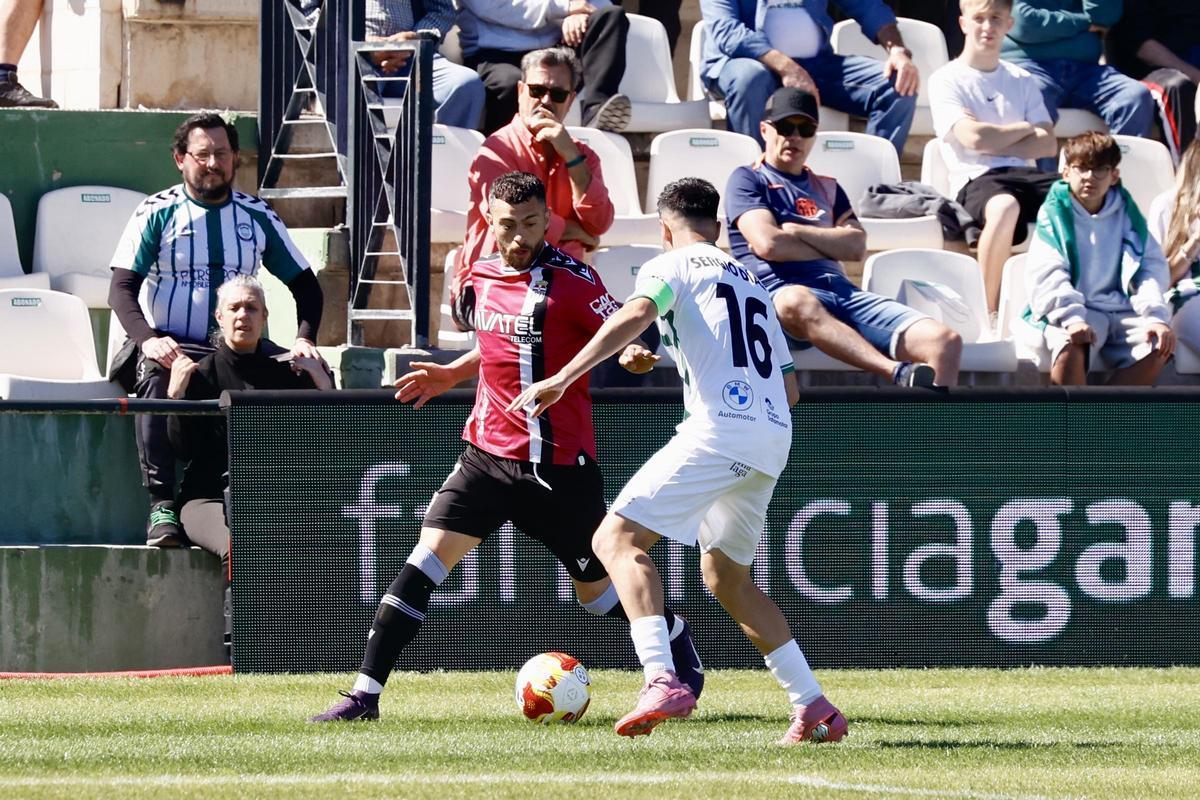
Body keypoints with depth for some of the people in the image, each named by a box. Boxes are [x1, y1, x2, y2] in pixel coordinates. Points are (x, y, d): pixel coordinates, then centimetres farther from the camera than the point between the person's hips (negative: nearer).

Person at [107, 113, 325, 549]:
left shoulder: (257, 216, 13)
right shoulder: (157, 213, 4)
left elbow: (304, 283, 15)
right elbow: (121, 287, -5)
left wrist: (304, 338, -6)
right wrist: (148, 339, -25)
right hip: (169, 347, -3)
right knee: (156, 379, -38)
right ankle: (162, 508, -43)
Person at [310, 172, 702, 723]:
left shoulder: (570, 280, -12)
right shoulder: (486, 274, 9)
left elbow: (627, 338, -14)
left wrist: (634, 356, -36)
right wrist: (451, 375, 23)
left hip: (557, 463, -5)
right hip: (488, 449, 5)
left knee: (597, 589, 7)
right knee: (427, 557, -9)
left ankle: (682, 648, 36)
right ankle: (365, 694, -10)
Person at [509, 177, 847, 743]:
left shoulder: (671, 266, 6)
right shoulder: (752, 283, 28)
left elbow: (634, 316, -16)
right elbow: (790, 389, 27)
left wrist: (562, 378, -23)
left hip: (720, 427, -7)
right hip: (775, 437, 7)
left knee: (617, 538, -9)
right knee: (724, 574, 23)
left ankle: (662, 681, -30)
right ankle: (814, 708, 18)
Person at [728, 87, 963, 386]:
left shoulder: (827, 188, 31)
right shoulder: (747, 180, 16)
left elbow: (856, 246, 11)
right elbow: (768, 244, -3)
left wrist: (791, 231, 3)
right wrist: (832, 246, 8)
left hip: (842, 291, 6)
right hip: (781, 292, -6)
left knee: (946, 341, -16)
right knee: (798, 302, -46)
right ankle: (899, 373, -62)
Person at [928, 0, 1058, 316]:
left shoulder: (1022, 81, 23)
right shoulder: (946, 80, 8)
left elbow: (1048, 144, 10)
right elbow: (973, 137, -8)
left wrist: (994, 143, -4)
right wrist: (1026, 129, 8)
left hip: (1025, 173, 5)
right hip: (976, 180, -5)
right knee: (1004, 206, -42)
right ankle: (989, 314, -35)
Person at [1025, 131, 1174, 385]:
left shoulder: (1127, 214, 13)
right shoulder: (1054, 214, 3)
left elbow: (1152, 269, 5)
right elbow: (1046, 274, -10)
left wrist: (1156, 316, -13)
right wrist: (1072, 317, -26)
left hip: (1120, 308, 3)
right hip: (1070, 311, -3)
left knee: (1158, 348, -25)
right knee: (1070, 346, -37)